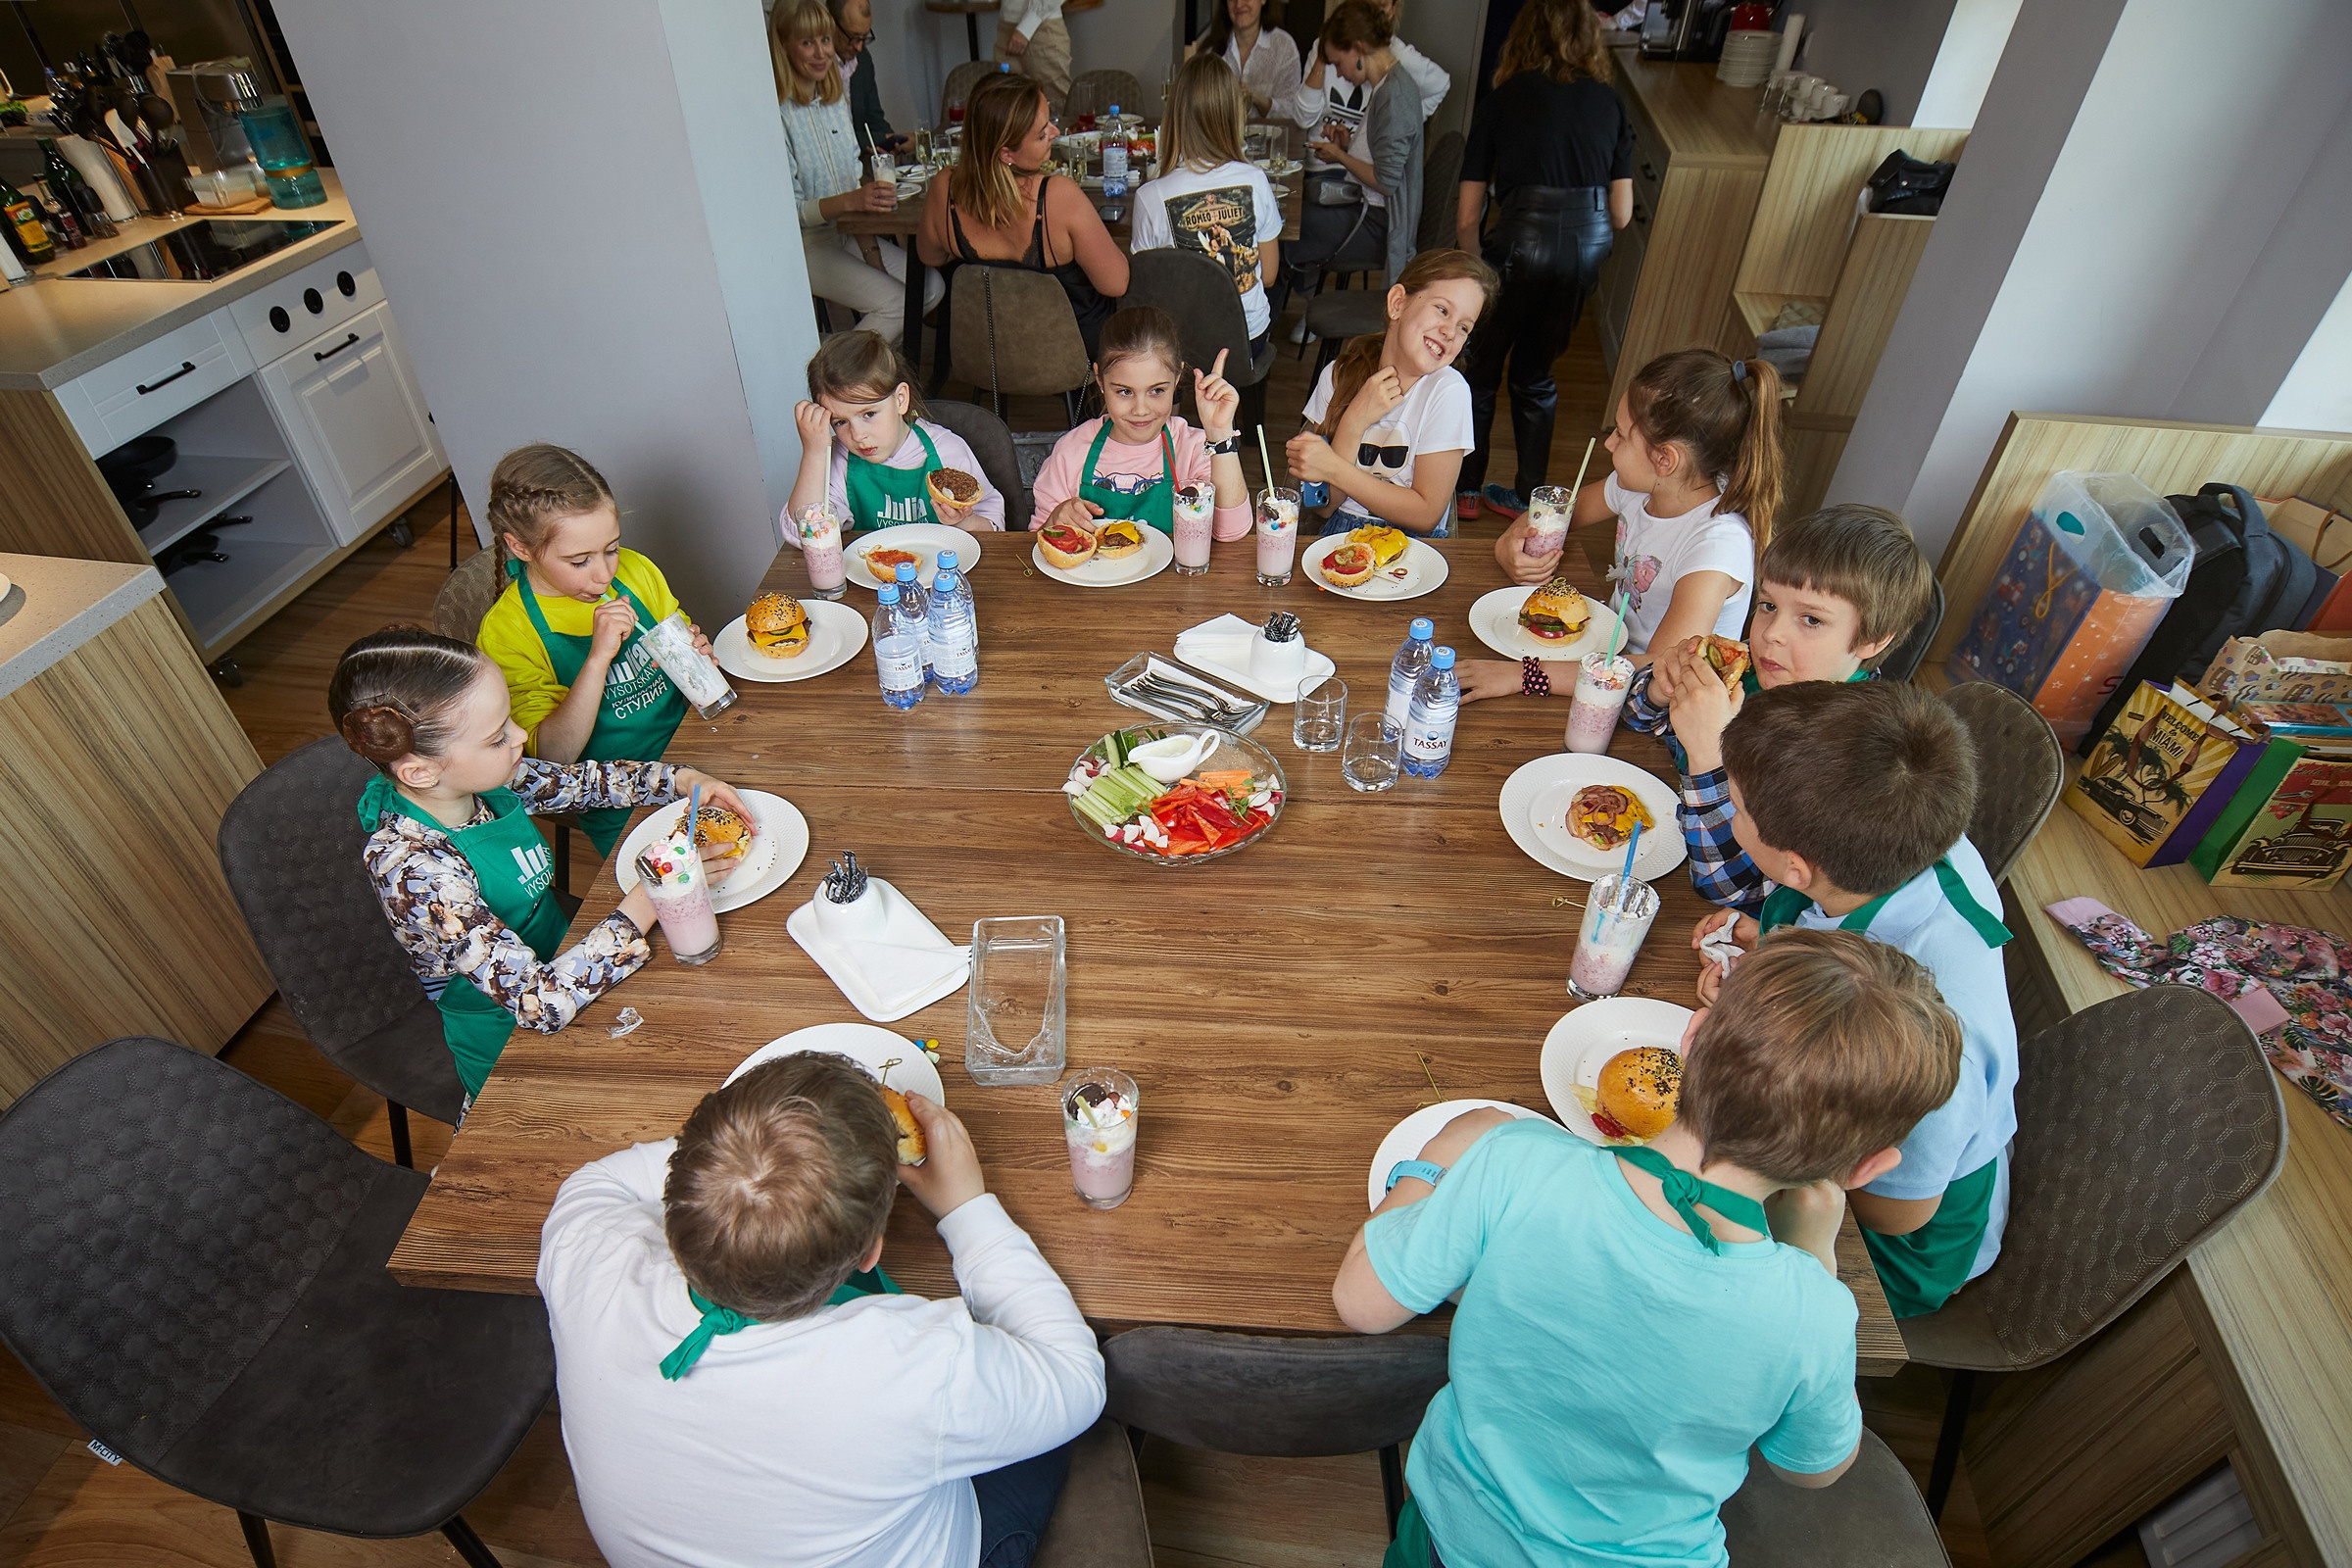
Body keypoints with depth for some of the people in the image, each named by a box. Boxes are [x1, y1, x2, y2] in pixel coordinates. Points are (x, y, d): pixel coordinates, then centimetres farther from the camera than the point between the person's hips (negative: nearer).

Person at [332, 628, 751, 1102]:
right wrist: (651, 895, -34)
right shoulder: (412, 867, -33)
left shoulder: (481, 779, -13)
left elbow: (583, 780, 7)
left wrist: (684, 780, -9)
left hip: (558, 961, 7)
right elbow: (541, 1003, -35)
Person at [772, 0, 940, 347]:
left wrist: (868, 243, -1)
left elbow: (855, 175, 13)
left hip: (850, 231, 8)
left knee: (931, 288, -9)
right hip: (806, 243, -7)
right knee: (894, 302, -24)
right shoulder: (777, 113, -16)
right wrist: (851, 200, -33)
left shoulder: (838, 96, 8)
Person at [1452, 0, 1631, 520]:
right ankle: (1527, 495, 29)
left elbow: (1468, 216, 5)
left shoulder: (1501, 101, 7)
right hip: (1588, 247, 4)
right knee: (1535, 372, 21)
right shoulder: (1609, 103, 13)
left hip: (1524, 240, -3)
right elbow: (1621, 214, 11)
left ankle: (1465, 489, 23)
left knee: (1480, 369, 16)